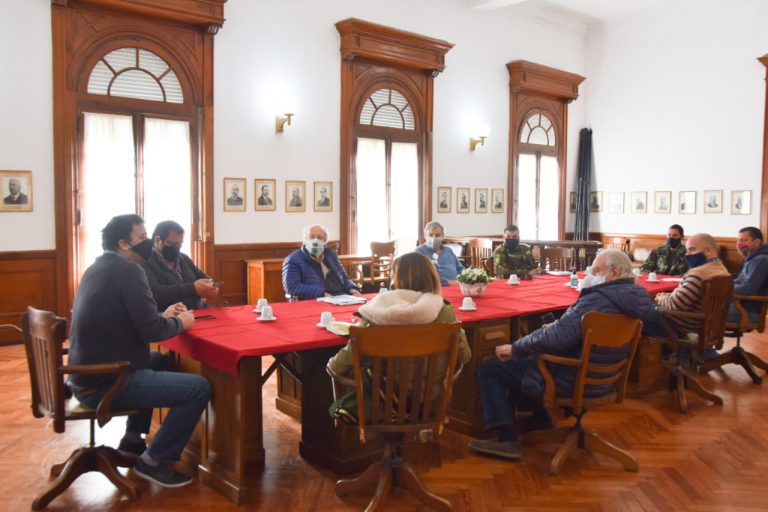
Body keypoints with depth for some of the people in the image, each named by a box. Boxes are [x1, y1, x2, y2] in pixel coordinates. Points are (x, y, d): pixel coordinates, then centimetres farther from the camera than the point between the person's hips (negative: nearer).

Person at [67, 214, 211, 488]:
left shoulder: (98, 267, 13)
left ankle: (132, 441, 32)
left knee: (157, 360, 34)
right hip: (106, 382, -10)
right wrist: (180, 322, -1)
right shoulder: (128, 270, -15)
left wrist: (163, 315, 14)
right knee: (200, 388, -13)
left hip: (87, 375, 10)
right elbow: (151, 330, -21)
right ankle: (153, 460, 1)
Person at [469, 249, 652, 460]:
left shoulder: (597, 300, -29)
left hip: (571, 380, -9)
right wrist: (556, 325, 3)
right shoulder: (633, 296, 0)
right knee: (523, 358, 29)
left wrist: (514, 348, -19)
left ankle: (507, 439, -1)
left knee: (488, 368, -3)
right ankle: (541, 416, 35)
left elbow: (555, 338, -32)